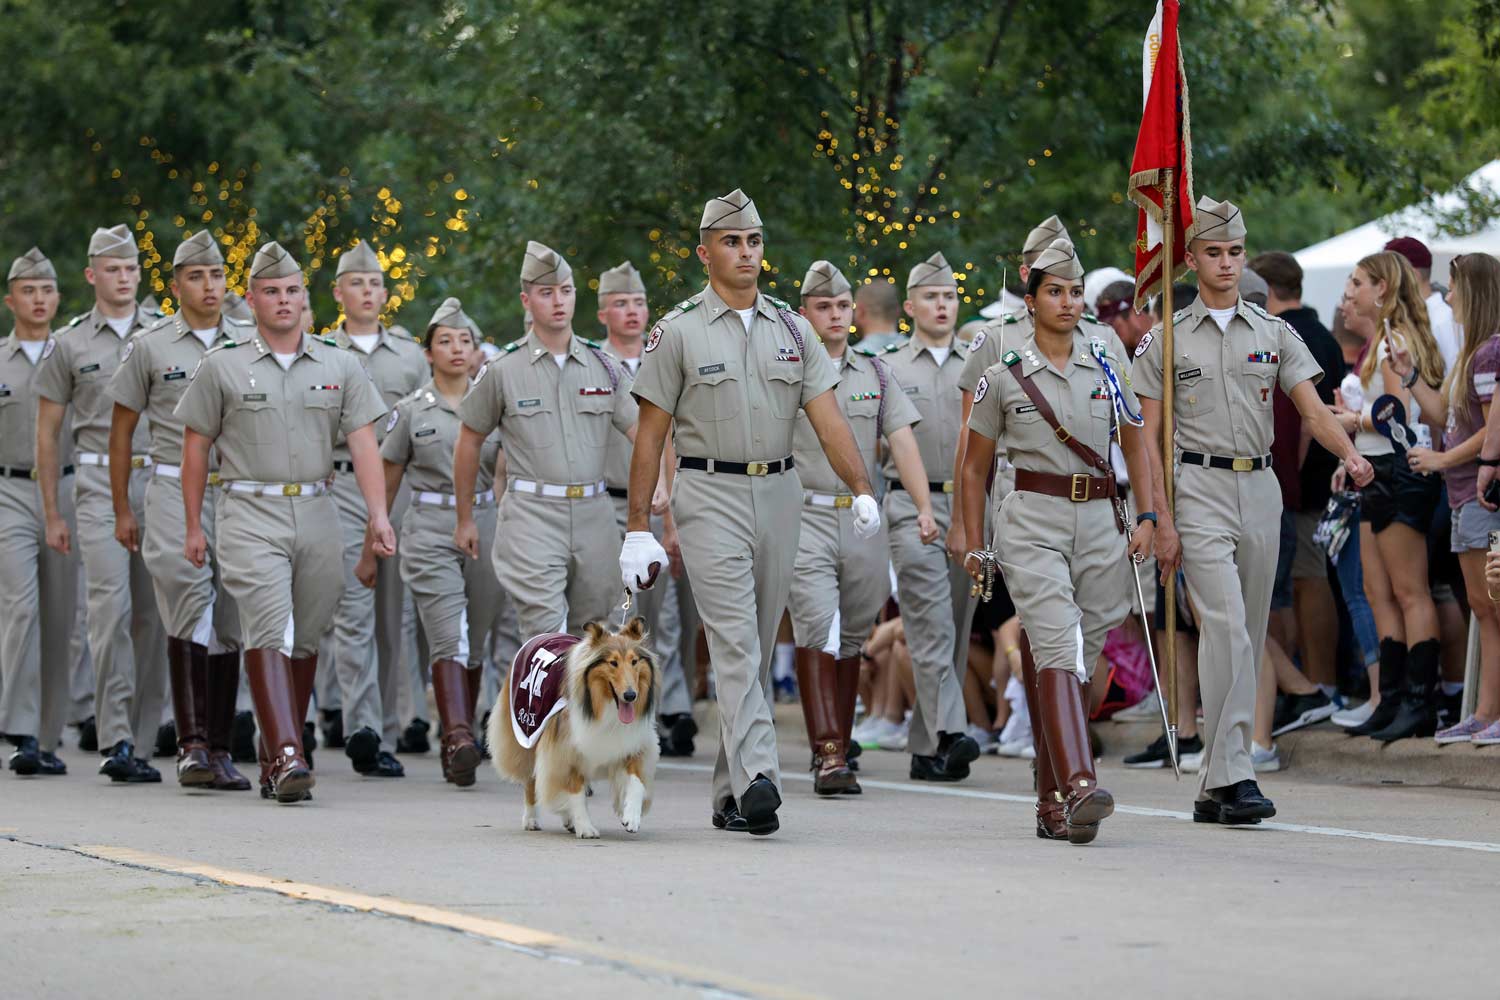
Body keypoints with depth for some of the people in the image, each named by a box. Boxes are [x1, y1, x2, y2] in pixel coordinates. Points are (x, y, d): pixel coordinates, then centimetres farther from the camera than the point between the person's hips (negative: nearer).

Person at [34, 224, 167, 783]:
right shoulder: (71, 344, 7)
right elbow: (46, 433, 10)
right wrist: (52, 515, 6)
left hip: (159, 481, 2)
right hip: (100, 484, -2)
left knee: (152, 612, 2)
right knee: (112, 603, -16)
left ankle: (140, 741, 8)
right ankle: (116, 741, -19)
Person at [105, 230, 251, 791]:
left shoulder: (248, 345, 11)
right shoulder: (149, 348, 4)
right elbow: (121, 430, 9)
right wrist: (122, 510, 5)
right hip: (175, 490, -3)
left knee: (229, 624, 4)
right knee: (191, 607, -19)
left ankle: (218, 750, 10)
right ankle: (191, 745, -20)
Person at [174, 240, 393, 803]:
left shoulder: (340, 366, 10)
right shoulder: (222, 367, 5)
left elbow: (363, 443, 4)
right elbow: (196, 447, 8)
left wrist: (378, 514, -8)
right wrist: (193, 526, 4)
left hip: (317, 515, 3)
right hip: (250, 516, -3)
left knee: (305, 640, 7)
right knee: (269, 633, -16)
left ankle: (275, 757, 19)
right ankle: (287, 756, -27)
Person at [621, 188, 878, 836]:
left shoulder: (792, 329, 11)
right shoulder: (679, 332, 0)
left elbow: (827, 417, 3)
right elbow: (650, 435, 0)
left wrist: (861, 489, -13)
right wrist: (638, 528, -4)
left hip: (779, 493, 5)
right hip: (710, 497, -5)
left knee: (758, 647, 8)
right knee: (734, 640, -16)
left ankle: (729, 794, 17)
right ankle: (756, 778, -28)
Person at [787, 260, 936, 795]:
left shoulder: (876, 374, 13)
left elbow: (903, 443, 5)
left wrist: (924, 507, -8)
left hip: (864, 520, 4)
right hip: (805, 515, -4)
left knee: (851, 638, 10)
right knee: (817, 632, -15)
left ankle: (836, 747, 21)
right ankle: (828, 756, -21)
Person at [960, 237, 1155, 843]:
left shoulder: (1106, 360, 9)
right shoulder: (1004, 375, 3)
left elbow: (1135, 443, 17)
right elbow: (975, 467, 11)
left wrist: (1147, 515, 6)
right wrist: (974, 545, 8)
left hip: (1100, 520, 3)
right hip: (1033, 524, -3)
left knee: (1076, 657, 5)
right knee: (1058, 648, -20)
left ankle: (1052, 804, 14)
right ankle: (1078, 786, -34)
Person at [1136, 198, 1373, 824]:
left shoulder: (1274, 333, 12)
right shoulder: (1165, 340, 3)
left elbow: (1312, 409, 4)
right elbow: (1148, 436, 1)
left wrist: (1349, 453, -18)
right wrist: (1162, 520, -8)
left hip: (1260, 489, 5)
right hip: (1199, 490, -4)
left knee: (1248, 638, 6)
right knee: (1226, 630, -18)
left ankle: (1214, 786, 13)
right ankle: (1232, 777, -22)